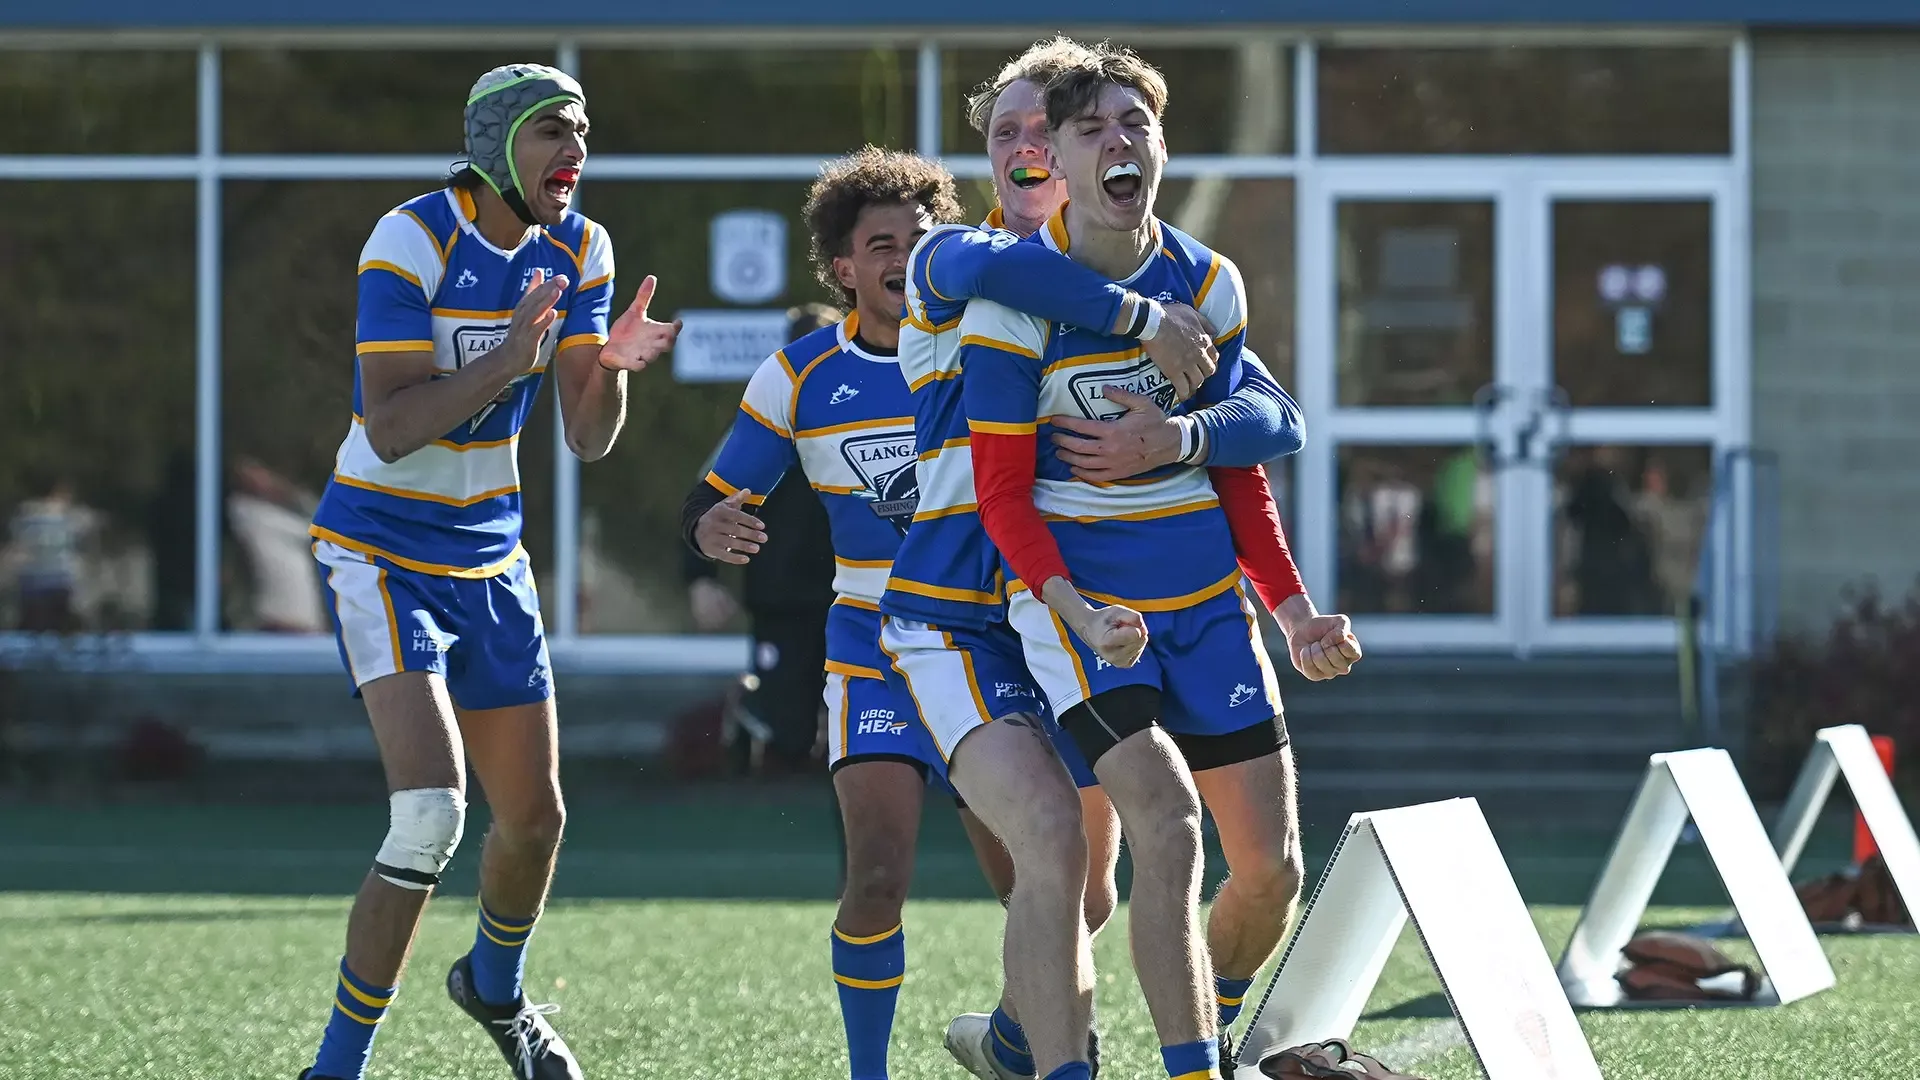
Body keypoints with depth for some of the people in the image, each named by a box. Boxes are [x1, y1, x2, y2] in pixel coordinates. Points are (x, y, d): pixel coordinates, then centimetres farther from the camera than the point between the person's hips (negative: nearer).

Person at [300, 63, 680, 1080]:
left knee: (534, 817, 13)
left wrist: (610, 363, -20)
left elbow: (587, 438, 1)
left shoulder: (577, 251, 1)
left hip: (490, 559, 7)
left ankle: (495, 987, 44)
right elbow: (391, 428, -24)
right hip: (381, 554, -7)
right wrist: (508, 359, -34)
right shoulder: (410, 242, -18)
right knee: (430, 812, -22)